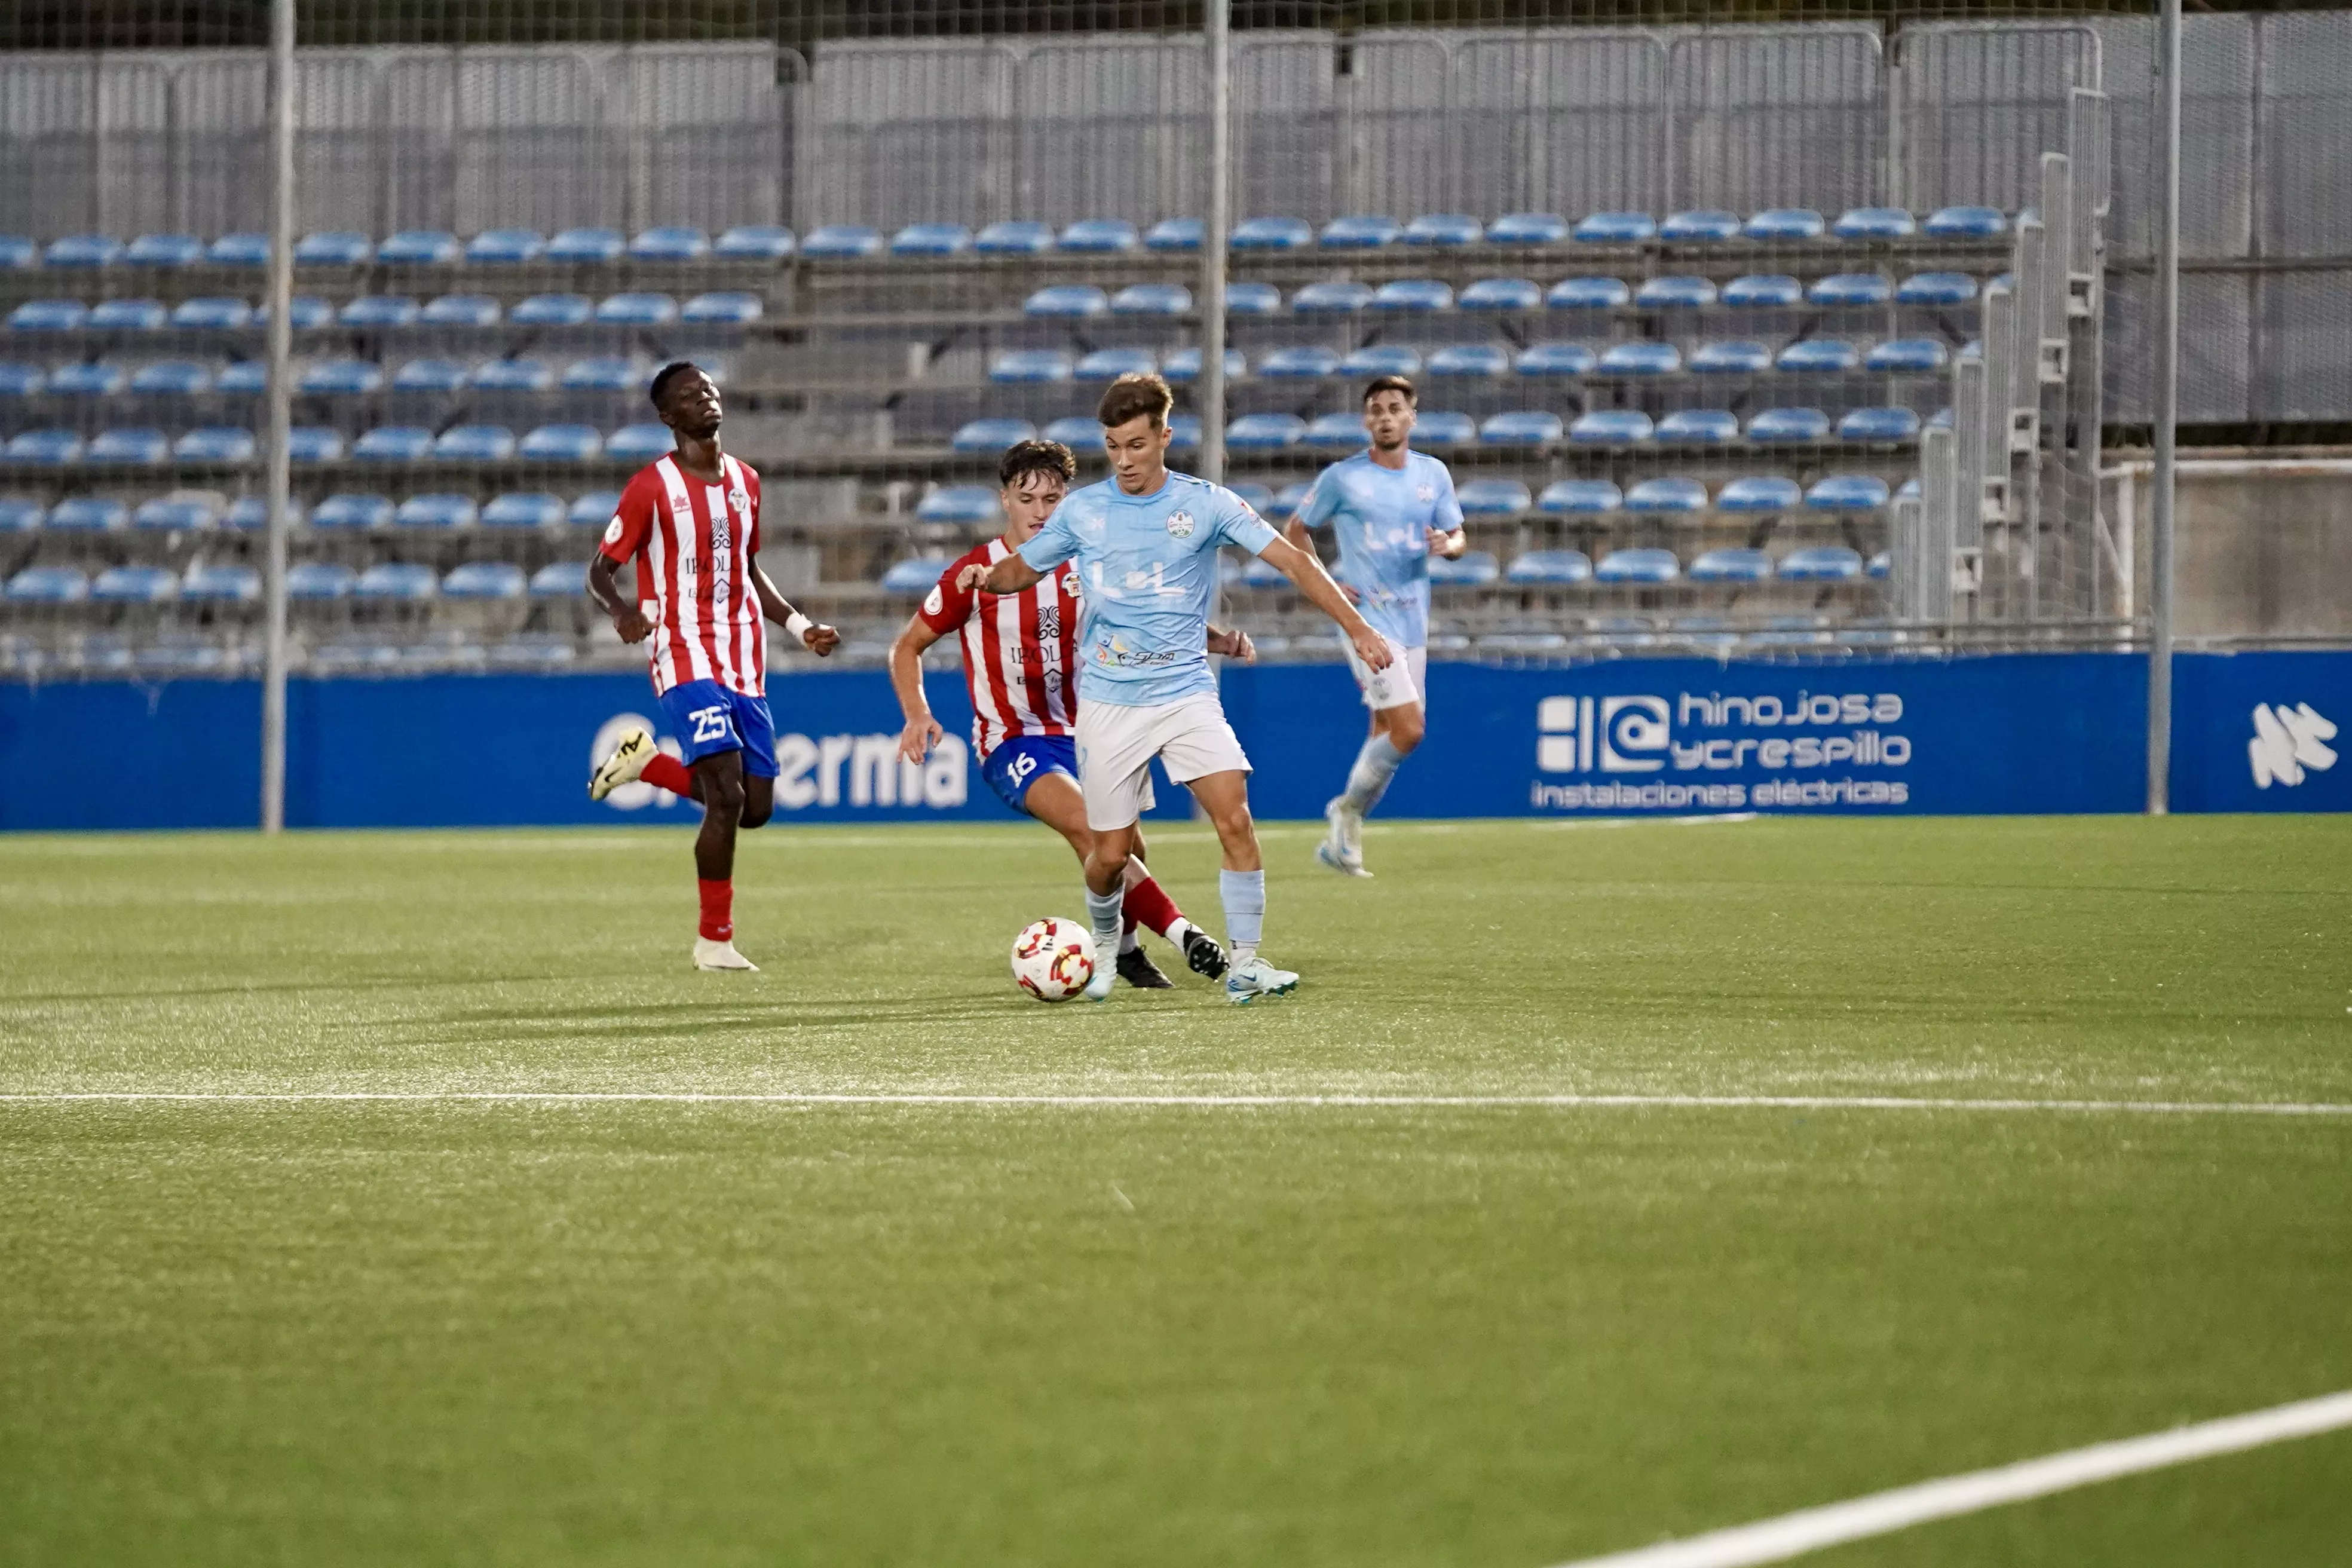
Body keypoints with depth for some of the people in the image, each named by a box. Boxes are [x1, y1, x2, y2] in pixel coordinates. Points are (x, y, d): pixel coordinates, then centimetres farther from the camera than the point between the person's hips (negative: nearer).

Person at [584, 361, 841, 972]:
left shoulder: (744, 481, 12)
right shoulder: (653, 487, -7)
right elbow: (600, 571, -4)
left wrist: (801, 627, 14)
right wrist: (621, 610, -26)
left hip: (746, 665, 6)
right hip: (687, 662, -6)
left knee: (756, 806, 4)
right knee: (728, 795, -18)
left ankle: (648, 763, 28)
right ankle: (715, 940, -5)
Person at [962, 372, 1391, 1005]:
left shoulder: (1206, 503, -3)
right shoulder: (1082, 510, 2)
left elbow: (1292, 560, -6)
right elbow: (1022, 569, 15)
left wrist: (1356, 627, -14)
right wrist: (986, 577, -8)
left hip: (1186, 692, -1)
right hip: (1108, 703, 1)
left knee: (1235, 818, -19)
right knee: (1112, 853, 0)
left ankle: (1244, 964, -12)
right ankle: (1106, 943, 31)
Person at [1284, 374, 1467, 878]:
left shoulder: (1434, 474, 7)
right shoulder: (1341, 477, -5)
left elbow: (1459, 537, 14)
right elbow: (1297, 529, 6)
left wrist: (1447, 544, -11)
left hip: (1413, 622, 5)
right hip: (1367, 618, -5)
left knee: (1387, 735, 8)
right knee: (1408, 728, -17)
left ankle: (1344, 836, 22)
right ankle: (1349, 810, 4)